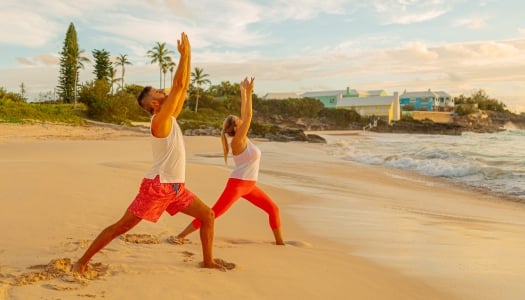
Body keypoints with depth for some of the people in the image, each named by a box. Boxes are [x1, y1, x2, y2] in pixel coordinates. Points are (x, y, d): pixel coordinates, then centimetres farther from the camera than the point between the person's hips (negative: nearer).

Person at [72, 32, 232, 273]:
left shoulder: (170, 118, 11)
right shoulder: (159, 120, -14)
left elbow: (184, 87, 12)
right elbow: (178, 85, -20)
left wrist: (188, 55, 8)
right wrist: (183, 54, -13)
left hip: (176, 187, 9)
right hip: (157, 186, -9)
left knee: (207, 215, 8)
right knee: (121, 227, -2)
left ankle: (208, 261, 19)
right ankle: (83, 261, 9)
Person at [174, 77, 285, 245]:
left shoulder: (242, 138, 8)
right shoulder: (237, 141, -14)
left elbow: (244, 114, 12)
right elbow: (248, 116, -20)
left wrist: (245, 93, 15)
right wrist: (248, 92, -20)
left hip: (249, 186, 9)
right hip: (237, 184, -9)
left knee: (273, 209, 12)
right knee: (213, 213, -10)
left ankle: (279, 241, 22)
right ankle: (181, 236, -7)